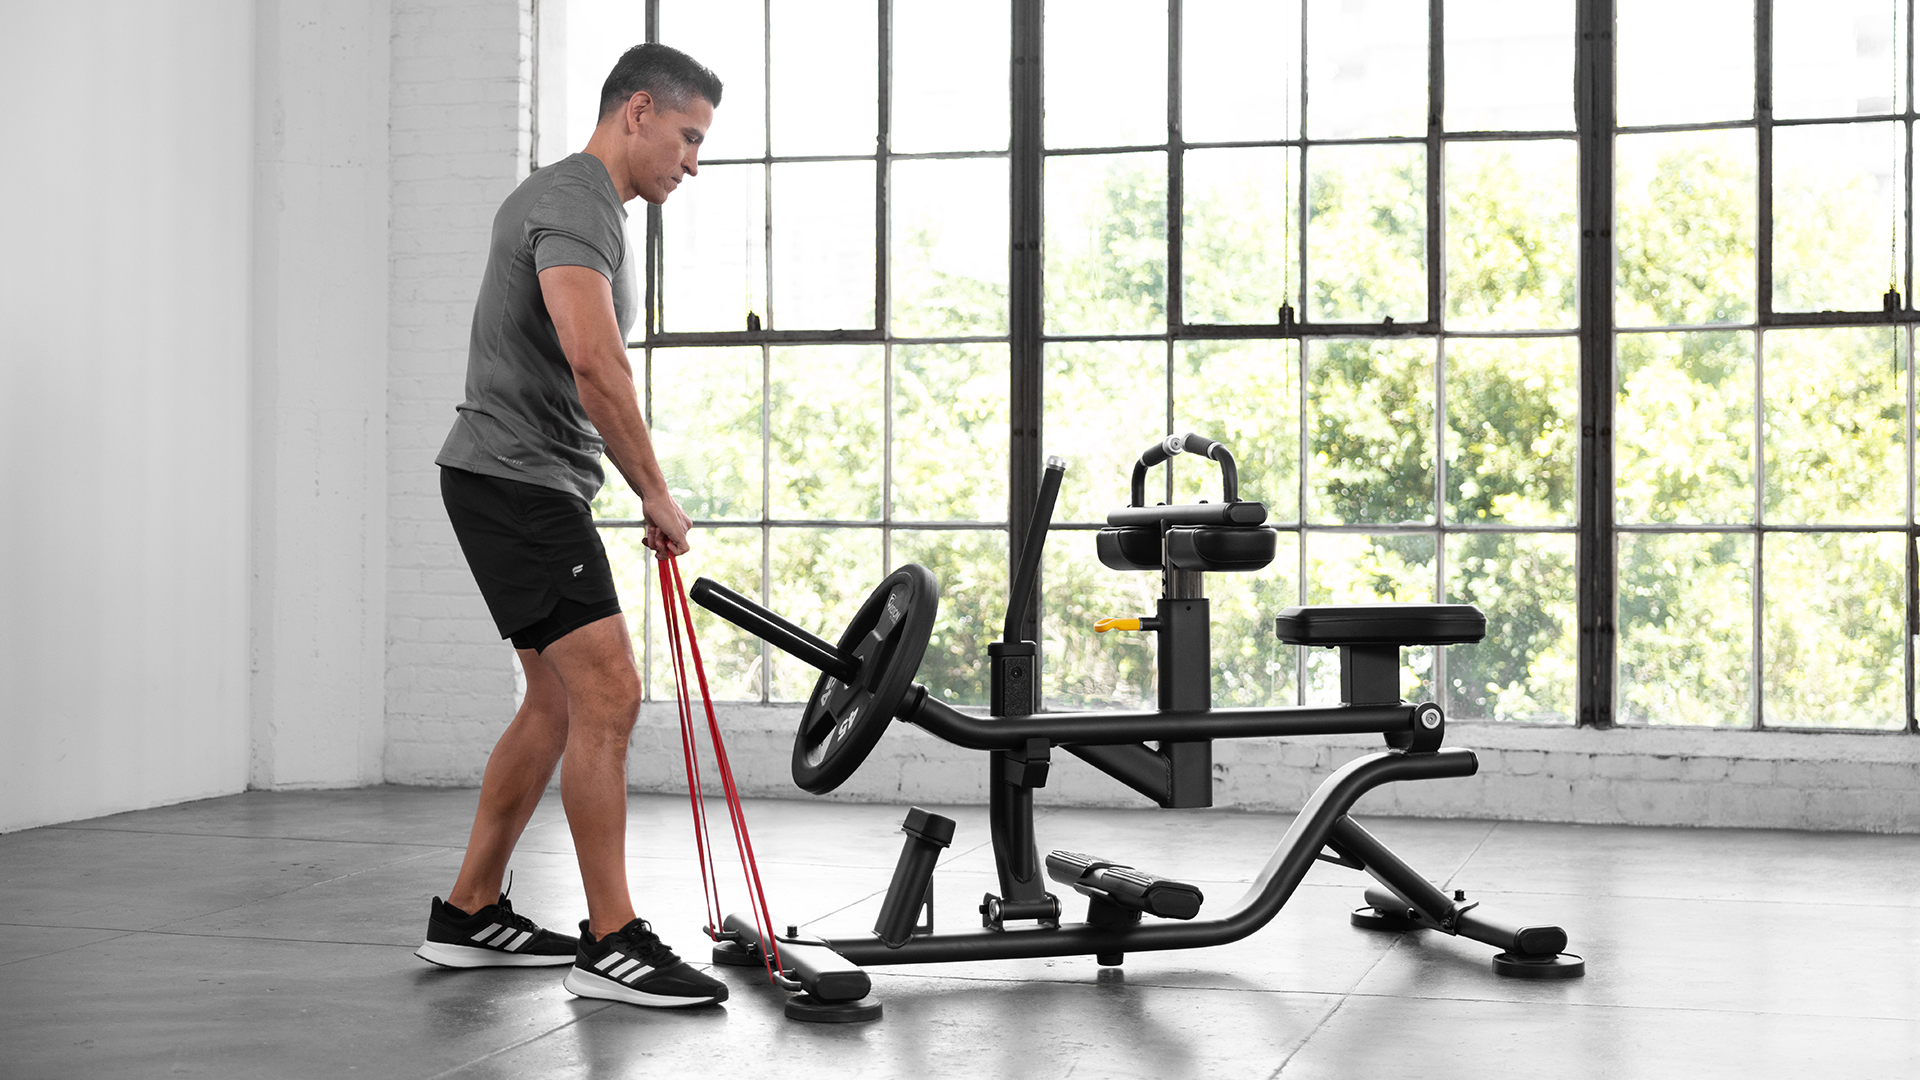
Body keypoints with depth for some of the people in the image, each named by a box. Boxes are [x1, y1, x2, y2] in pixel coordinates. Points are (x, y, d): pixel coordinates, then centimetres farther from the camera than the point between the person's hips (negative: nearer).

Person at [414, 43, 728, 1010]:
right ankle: (611, 943, -10)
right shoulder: (574, 204, -15)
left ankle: (467, 916, 21)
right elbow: (593, 362, -29)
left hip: (535, 482, 11)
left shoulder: (581, 206, 21)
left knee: (558, 704, 15)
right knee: (608, 694, -14)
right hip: (514, 480, -11)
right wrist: (656, 495, -20)